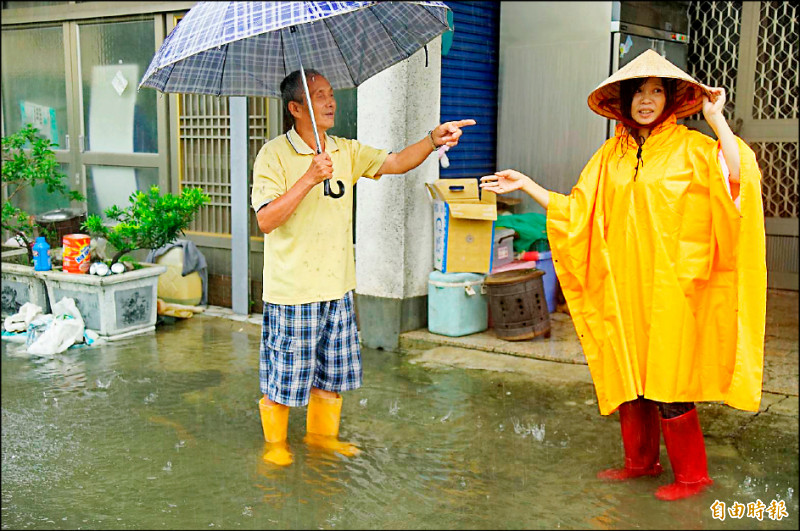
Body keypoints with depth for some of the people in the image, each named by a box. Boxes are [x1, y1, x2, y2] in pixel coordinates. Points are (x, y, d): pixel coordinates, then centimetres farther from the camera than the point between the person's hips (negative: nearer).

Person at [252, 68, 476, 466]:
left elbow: (396, 162, 6)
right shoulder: (274, 155, -10)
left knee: (334, 367, 16)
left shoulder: (346, 151, 9)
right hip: (291, 288, -6)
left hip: (337, 284, 6)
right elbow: (266, 220, -19)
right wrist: (309, 179, -27)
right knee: (284, 371, 4)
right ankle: (275, 442, 26)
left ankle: (322, 433, 35)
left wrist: (434, 139, -11)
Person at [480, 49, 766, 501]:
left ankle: (692, 475, 16)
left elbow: (740, 173, -22)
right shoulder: (612, 154, 10)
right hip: (621, 284, 5)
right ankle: (640, 461, 29)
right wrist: (526, 185, 9)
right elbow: (575, 211, 12)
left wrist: (717, 118, -19)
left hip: (669, 285, -5)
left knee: (666, 379, -1)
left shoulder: (692, 149, -3)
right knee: (628, 374, 12)